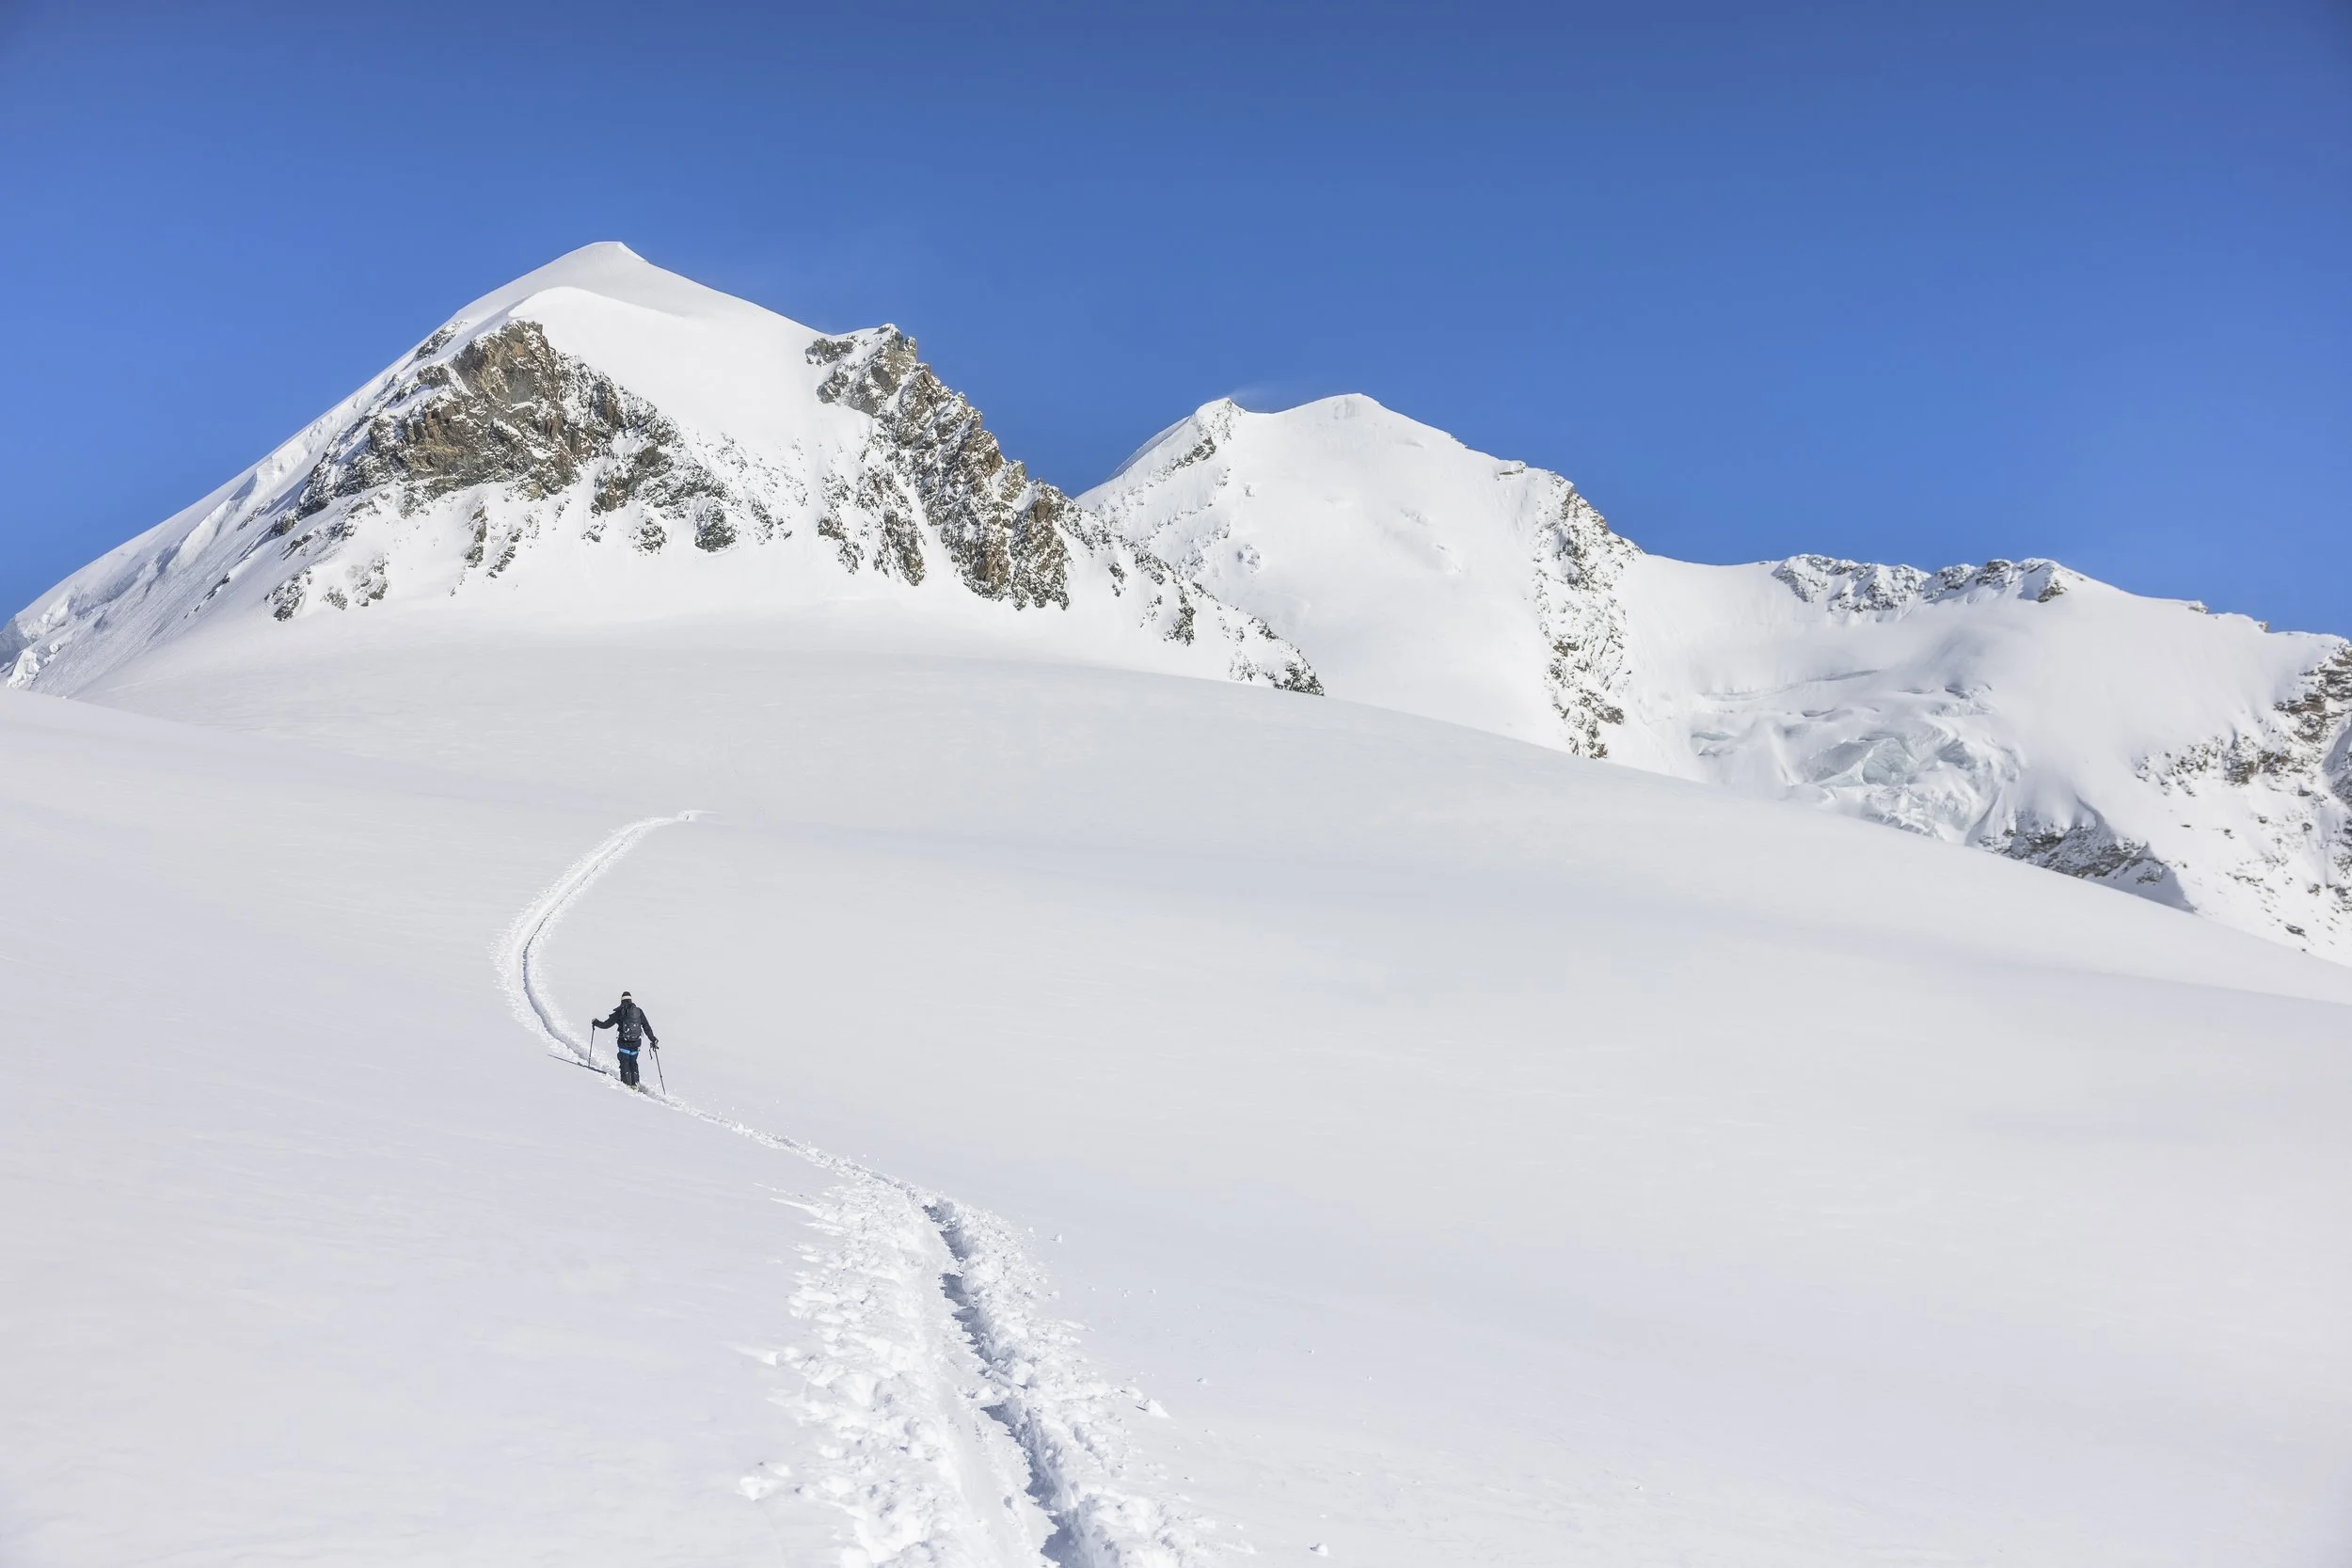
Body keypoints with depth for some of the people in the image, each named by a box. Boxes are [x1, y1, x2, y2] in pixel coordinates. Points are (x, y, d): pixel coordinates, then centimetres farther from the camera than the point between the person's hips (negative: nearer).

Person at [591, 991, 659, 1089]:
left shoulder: (619, 1013, -3)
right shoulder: (639, 1011, 5)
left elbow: (606, 1024, 2)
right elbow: (647, 1027, 4)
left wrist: (596, 1023, 21)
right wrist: (653, 1040, 9)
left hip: (624, 1042, -3)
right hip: (636, 1042, 3)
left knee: (624, 1063, 5)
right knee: (633, 1063, 18)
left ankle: (627, 1084, 0)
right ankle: (635, 1084, 14)